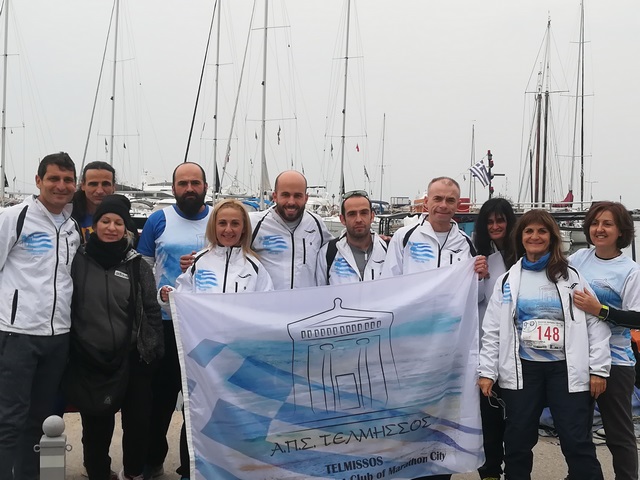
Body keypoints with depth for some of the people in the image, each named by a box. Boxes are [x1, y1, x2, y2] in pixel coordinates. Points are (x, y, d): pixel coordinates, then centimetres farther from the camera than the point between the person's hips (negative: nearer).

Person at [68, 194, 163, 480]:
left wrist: (155, 351, 0)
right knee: (95, 424, 8)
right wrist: (67, 351, 1)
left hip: (131, 359, 1)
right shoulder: (79, 260, 0)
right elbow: (65, 307, 5)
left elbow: (151, 310, 5)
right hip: (88, 359, 0)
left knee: (137, 420, 8)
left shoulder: (137, 265, 2)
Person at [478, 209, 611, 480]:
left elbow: (596, 323, 1)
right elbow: (492, 330, 6)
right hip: (522, 369, 2)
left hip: (566, 369, -1)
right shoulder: (507, 281, 7)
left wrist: (599, 369, -5)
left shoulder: (572, 277, 3)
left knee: (577, 442, 1)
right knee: (517, 442, 10)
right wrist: (487, 371, 0)